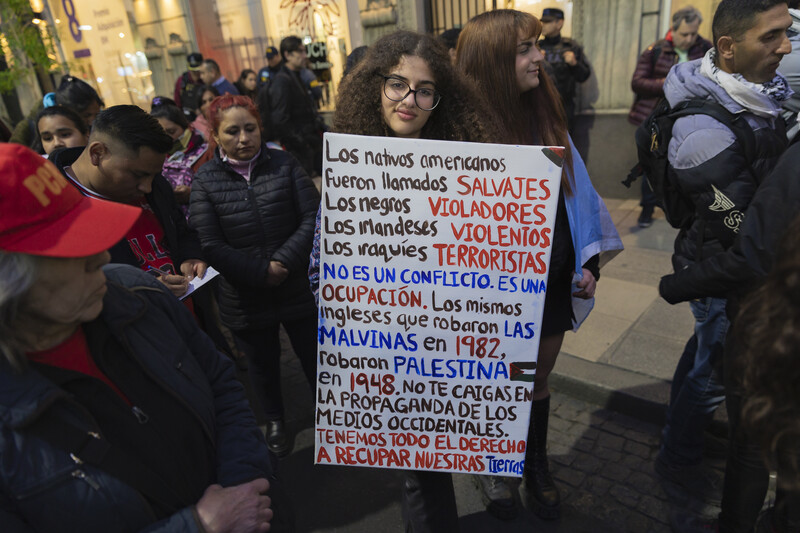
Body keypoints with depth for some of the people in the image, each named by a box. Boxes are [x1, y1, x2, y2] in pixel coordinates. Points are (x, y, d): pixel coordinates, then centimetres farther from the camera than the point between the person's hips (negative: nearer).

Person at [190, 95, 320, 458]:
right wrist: (261, 273, -17)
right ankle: (274, 420, 45)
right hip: (245, 297, 0)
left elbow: (312, 217, -9)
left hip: (298, 287, 0)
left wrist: (285, 261, -19)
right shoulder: (205, 181, -5)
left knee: (313, 354, 16)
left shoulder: (284, 164, -4)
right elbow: (209, 245, -11)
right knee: (263, 363, 20)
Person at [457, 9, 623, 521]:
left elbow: (576, 194, 5)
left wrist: (589, 261, 1)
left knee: (537, 384, 21)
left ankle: (537, 468, 45)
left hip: (552, 283, 5)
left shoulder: (546, 115, 0)